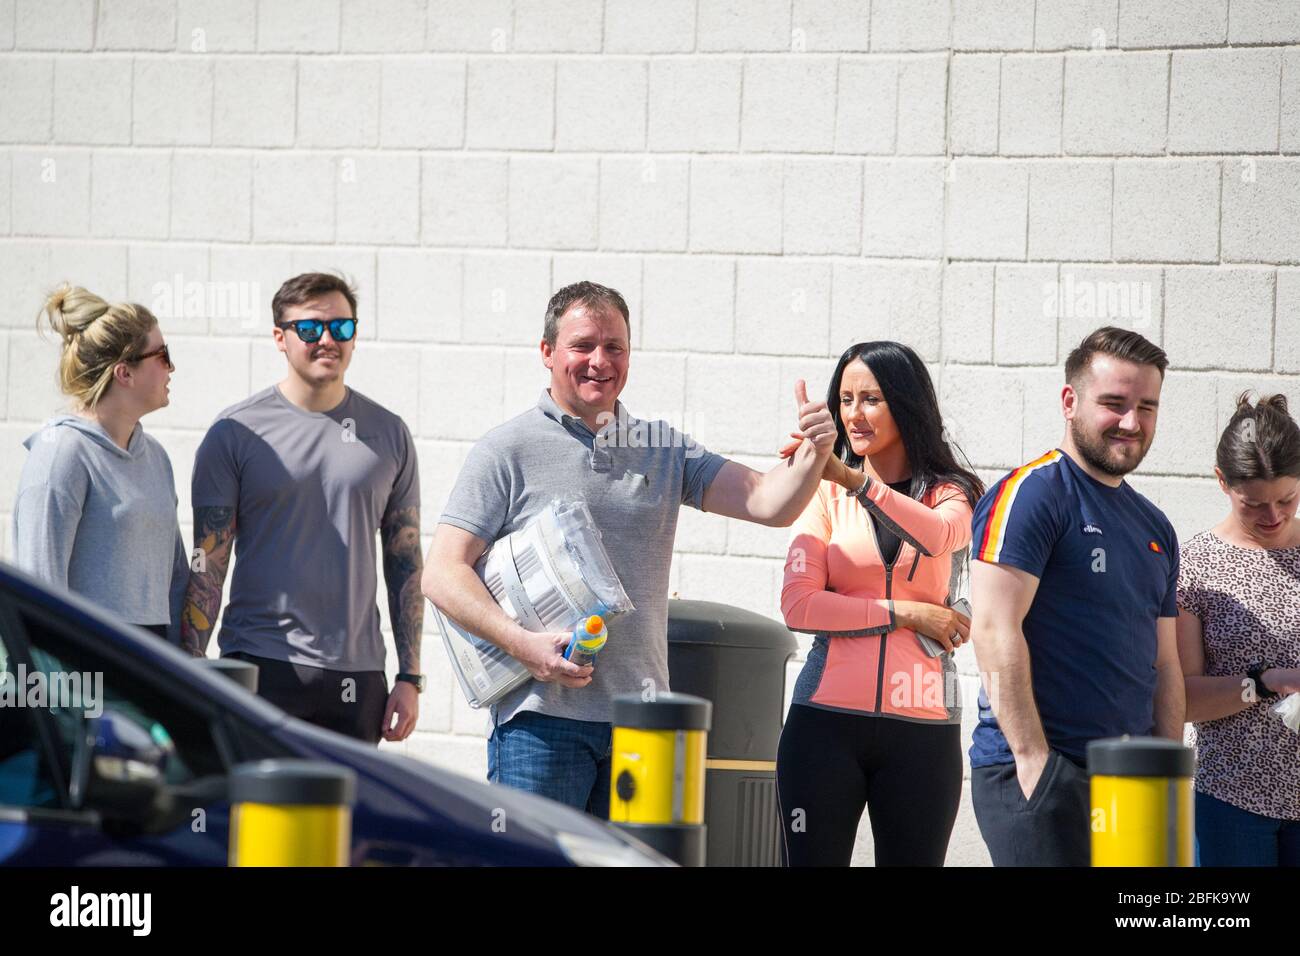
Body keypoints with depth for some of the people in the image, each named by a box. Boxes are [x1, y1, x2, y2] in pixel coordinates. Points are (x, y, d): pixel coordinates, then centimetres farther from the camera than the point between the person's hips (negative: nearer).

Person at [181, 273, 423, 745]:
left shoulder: (388, 433, 10)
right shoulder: (235, 432, 1)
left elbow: (406, 563, 12)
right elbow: (207, 564, 0)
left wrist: (410, 677, 7)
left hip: (357, 672, 3)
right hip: (261, 666, -3)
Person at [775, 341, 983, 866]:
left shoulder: (951, 494, 9)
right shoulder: (826, 494, 8)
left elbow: (939, 535, -16)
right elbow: (798, 605, -3)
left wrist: (855, 480, -29)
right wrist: (906, 614, -7)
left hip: (922, 725, 0)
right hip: (827, 720, 0)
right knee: (814, 860, -4)